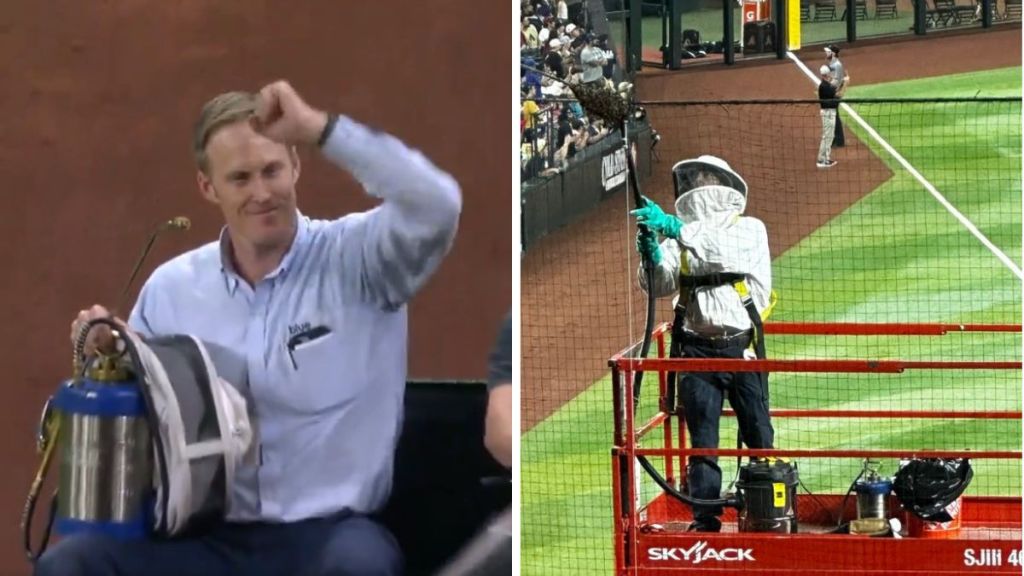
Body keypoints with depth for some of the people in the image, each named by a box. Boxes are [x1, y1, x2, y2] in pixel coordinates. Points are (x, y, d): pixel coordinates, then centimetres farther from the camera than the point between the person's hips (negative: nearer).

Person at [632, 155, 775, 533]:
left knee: (758, 434, 3)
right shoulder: (679, 237, 9)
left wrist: (674, 227, -31)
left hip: (742, 347, -2)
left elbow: (723, 250, -22)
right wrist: (651, 253, -23)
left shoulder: (750, 229, 0)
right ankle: (705, 517, 8)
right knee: (702, 439, 3)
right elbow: (660, 287, -3)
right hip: (697, 348, 2)